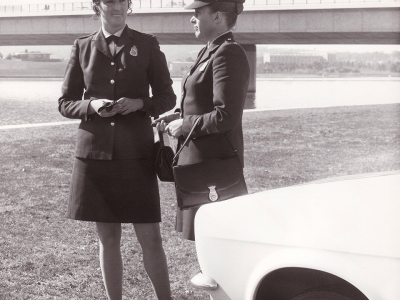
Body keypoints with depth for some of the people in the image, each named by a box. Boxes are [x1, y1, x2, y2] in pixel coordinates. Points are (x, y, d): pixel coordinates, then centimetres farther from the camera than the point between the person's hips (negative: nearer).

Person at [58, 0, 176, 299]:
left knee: (150, 238, -1)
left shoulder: (147, 45, 4)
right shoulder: (83, 47, 7)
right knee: (108, 238, 8)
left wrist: (139, 103, -12)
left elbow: (167, 97, 7)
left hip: (136, 152, -1)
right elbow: (65, 103, 10)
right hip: (95, 150, 1)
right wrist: (92, 106, -11)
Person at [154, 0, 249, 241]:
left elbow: (226, 117, -23)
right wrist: (176, 118, 8)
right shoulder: (210, 52, 14)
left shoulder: (228, 55, -17)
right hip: (200, 158, 10)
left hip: (214, 162, -10)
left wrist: (184, 125, -14)